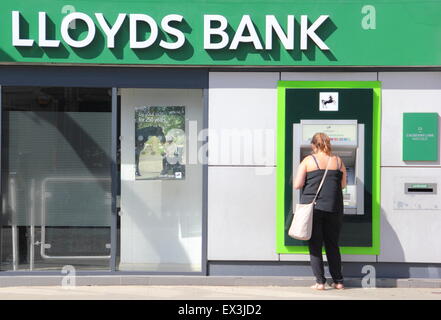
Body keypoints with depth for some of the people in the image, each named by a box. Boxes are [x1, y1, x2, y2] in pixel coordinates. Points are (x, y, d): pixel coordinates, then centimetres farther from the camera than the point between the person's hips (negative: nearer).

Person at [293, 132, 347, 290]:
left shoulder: (308, 161, -4)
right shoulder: (338, 161, 5)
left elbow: (297, 185, -7)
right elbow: (343, 184, 12)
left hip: (312, 207, -3)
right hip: (334, 208, 3)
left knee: (315, 246, 6)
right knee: (333, 245, 13)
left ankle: (320, 281, 2)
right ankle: (338, 281, 15)